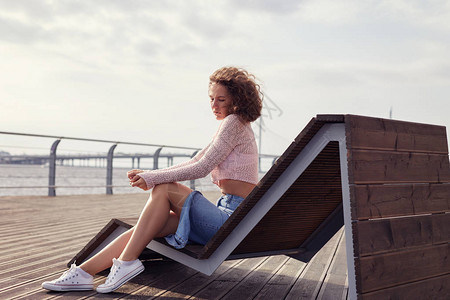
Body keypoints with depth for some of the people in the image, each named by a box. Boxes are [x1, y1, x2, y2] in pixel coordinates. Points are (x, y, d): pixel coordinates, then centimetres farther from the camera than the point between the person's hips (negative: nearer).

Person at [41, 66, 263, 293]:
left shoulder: (234, 122, -8)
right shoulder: (233, 125, 22)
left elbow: (202, 168, -15)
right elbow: (192, 164, 18)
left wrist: (153, 178, -12)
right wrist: (147, 175, 8)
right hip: (230, 217, 8)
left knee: (164, 189, -15)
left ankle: (126, 262, -14)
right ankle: (83, 272, -5)